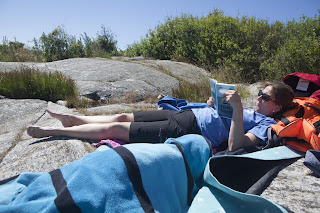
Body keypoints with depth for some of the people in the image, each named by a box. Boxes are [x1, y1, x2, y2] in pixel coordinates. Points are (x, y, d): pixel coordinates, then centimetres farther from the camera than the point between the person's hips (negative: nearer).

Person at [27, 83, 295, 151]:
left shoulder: (267, 124, -4)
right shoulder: (253, 111, 20)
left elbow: (235, 145, -24)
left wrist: (237, 107, -28)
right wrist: (214, 103, 12)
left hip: (184, 131, -8)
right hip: (185, 115, 8)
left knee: (114, 129, -6)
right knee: (123, 116, 9)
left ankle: (53, 131, 9)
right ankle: (73, 119, 27)